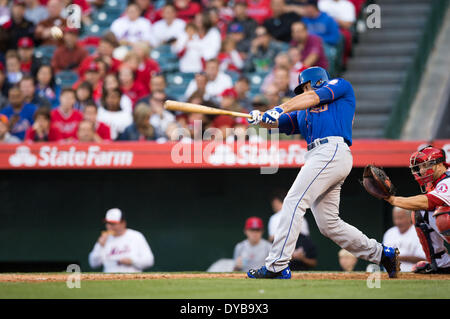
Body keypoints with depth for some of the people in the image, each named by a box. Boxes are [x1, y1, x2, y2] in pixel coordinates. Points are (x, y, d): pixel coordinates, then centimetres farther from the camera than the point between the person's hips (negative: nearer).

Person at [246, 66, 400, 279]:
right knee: (329, 225, 6)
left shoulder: (341, 86, 15)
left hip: (332, 149, -9)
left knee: (293, 202, -17)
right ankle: (382, 254, 17)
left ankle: (277, 265, -23)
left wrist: (280, 109, -13)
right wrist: (260, 119, -3)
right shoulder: (303, 114, 32)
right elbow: (276, 123, 20)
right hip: (317, 156, 9)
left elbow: (312, 98, -1)